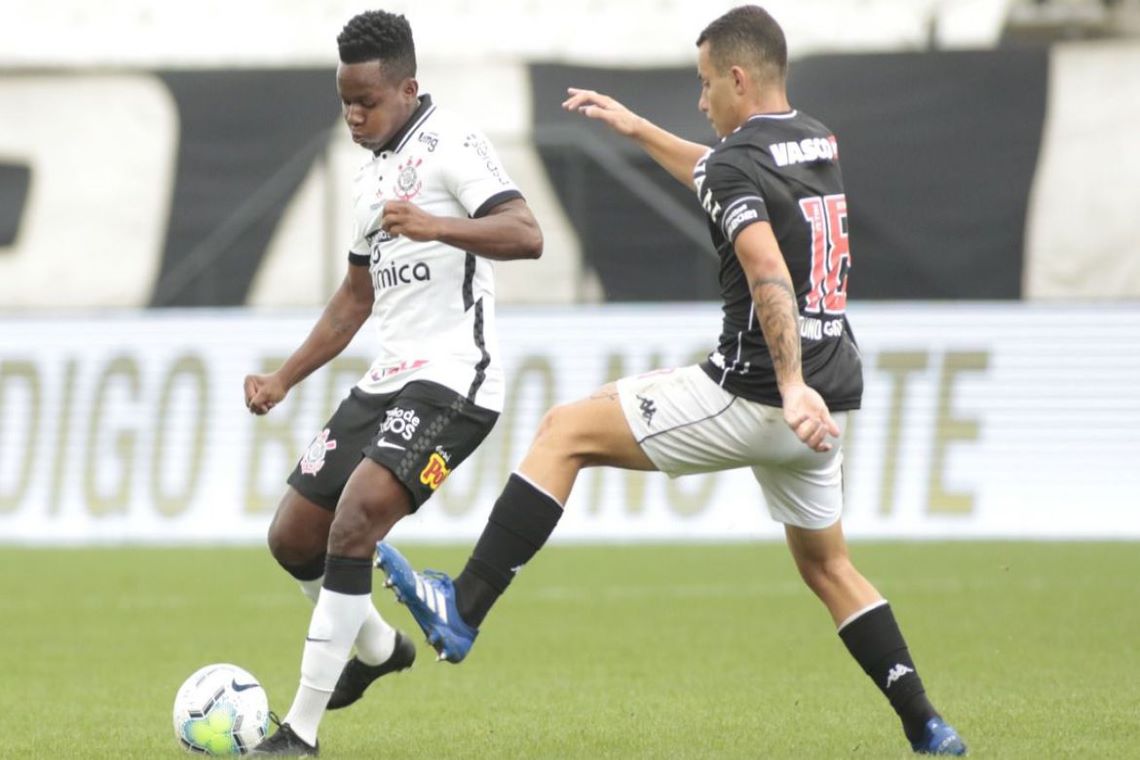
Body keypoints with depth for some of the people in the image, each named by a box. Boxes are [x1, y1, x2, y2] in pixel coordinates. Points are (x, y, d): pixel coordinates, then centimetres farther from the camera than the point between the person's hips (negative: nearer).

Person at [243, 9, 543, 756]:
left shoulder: (450, 145, -9)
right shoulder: (374, 174, 18)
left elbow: (526, 236, -24)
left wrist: (436, 226, -38)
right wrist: (284, 379, 21)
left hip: (452, 378, -9)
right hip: (389, 379, 9)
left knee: (354, 521, -23)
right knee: (293, 535, 10)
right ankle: (379, 646, 37)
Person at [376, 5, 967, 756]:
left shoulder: (734, 163, -11)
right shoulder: (817, 141, 15)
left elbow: (767, 267, -28)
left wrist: (792, 388, -37)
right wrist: (638, 129, 42)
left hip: (753, 397, -8)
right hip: (826, 403, 8)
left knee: (566, 432, -1)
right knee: (827, 566, 23)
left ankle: (462, 610, -6)